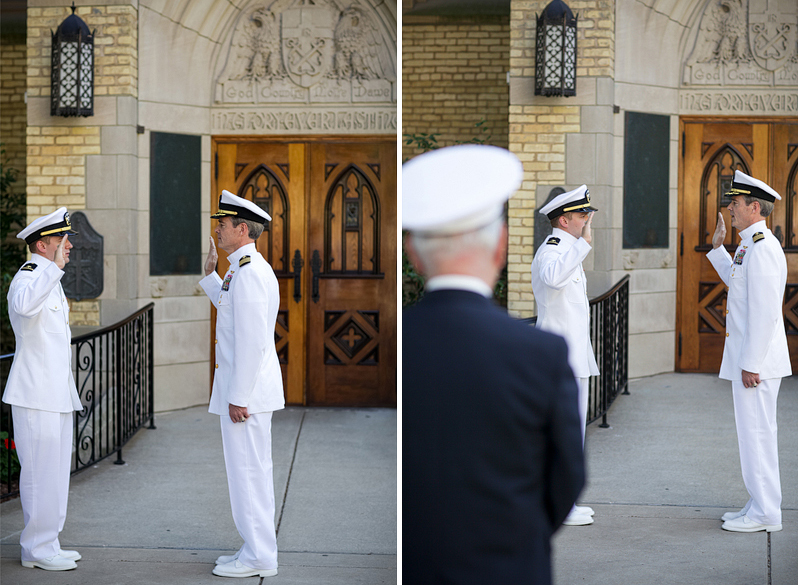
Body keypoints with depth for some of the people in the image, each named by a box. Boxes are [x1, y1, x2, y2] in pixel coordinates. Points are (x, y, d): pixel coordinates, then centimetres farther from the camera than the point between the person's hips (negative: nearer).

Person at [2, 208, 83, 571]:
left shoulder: (49, 280, 18)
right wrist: (55, 267, -42)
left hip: (57, 396, 10)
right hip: (35, 395, -10)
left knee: (54, 472, 13)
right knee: (41, 473, -5)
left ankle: (46, 544, 21)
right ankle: (37, 550, 2)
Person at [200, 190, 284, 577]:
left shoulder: (249, 272, -19)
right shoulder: (242, 269, 14)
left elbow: (252, 341, -23)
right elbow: (231, 310, 32)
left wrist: (238, 396, -22)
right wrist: (210, 273, 25)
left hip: (246, 389, -11)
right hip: (241, 388, 11)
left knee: (248, 470, -4)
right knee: (250, 470, 15)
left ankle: (259, 559, 2)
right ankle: (256, 550, 23)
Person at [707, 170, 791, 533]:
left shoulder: (762, 248, -18)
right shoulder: (750, 246, 14)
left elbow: (765, 311, -23)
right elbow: (738, 283, 33)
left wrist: (751, 364, -23)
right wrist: (718, 247, 26)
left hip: (756, 358, -11)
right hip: (747, 356, 11)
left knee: (757, 432, -5)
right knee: (752, 431, 14)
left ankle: (765, 515, 0)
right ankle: (760, 505, 22)